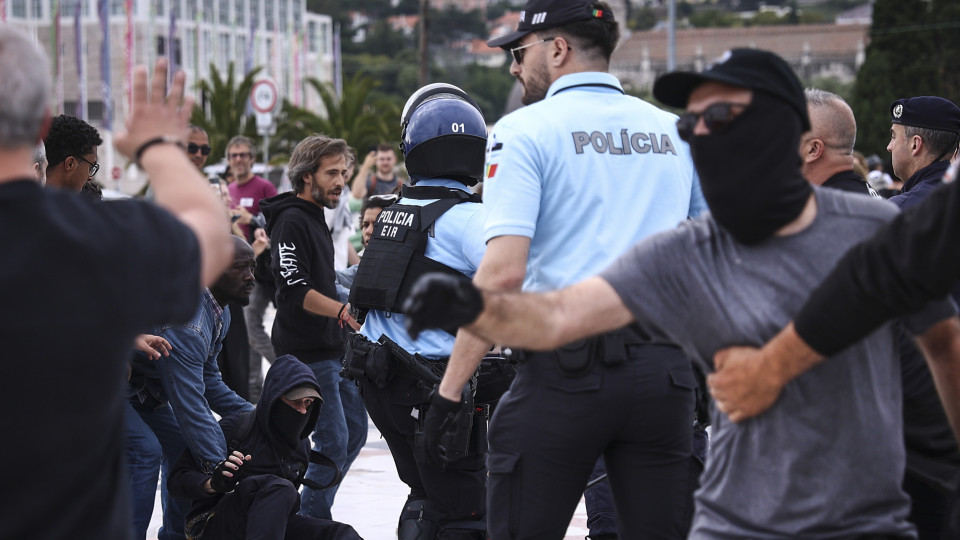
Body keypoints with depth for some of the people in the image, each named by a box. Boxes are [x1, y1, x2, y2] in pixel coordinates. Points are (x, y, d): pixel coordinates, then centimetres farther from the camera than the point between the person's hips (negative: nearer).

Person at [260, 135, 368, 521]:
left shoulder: (314, 218, 16)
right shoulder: (291, 221, -15)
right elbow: (295, 292, -25)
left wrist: (345, 316, 29)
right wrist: (343, 311, -33)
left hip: (332, 348, 10)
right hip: (307, 353, -10)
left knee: (355, 431, 13)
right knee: (333, 442, -9)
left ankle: (311, 511, 21)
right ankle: (312, 523, 1)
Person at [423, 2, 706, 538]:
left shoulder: (524, 131, -2)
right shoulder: (676, 132, 14)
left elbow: (503, 271, -13)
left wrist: (451, 387, -10)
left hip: (565, 367, -4)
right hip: (666, 369, 4)